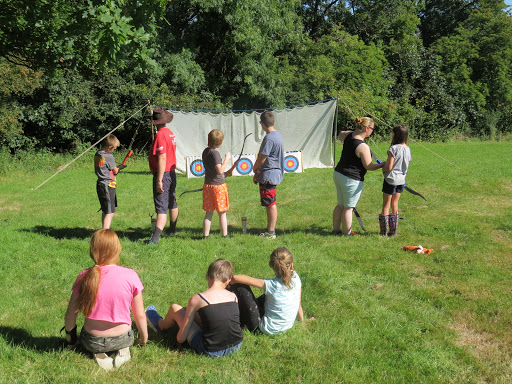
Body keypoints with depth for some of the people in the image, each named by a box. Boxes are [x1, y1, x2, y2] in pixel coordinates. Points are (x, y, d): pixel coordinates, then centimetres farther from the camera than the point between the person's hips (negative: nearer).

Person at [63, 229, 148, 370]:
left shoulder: (85, 277, -14)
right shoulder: (130, 276, -17)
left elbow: (71, 314, -4)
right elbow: (140, 315, -9)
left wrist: (70, 339, 16)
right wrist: (144, 337, 12)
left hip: (92, 341, 0)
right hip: (121, 339, 0)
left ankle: (98, 352, 7)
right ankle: (123, 349, 6)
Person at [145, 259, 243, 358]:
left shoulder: (197, 299, -14)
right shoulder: (234, 297, -2)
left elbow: (181, 339, -6)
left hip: (211, 352, -5)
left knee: (175, 308, 13)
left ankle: (160, 325, 47)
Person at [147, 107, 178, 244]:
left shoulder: (160, 135, -19)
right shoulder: (171, 133, 9)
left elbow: (162, 158, -24)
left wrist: (159, 180, -22)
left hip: (163, 174, -9)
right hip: (172, 173, 9)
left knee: (161, 207, -11)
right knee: (172, 203, 20)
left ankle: (155, 237, -13)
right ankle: (172, 230, 35)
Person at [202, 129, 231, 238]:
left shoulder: (205, 151, 8)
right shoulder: (215, 153, -17)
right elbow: (220, 170, -25)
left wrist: (225, 173, 26)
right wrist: (227, 158, -15)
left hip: (207, 185, 7)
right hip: (218, 185, -7)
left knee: (208, 212, 12)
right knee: (222, 213, 5)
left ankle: (205, 235, 13)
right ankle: (224, 235, 12)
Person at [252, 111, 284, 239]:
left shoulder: (269, 138, -19)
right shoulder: (277, 135, 13)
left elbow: (261, 158, -17)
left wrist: (254, 168, 5)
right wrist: (257, 173, 18)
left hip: (269, 175, -10)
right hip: (274, 173, 10)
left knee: (270, 204, -3)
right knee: (269, 203, 16)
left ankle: (271, 232, 3)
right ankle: (270, 230, 25)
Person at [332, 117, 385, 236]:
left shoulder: (349, 135, 1)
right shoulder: (363, 147, -22)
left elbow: (340, 136, 26)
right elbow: (368, 166, -13)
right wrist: (382, 165, 0)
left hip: (338, 174, 9)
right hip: (351, 179, -8)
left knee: (340, 205, 19)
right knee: (348, 207, 5)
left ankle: (336, 229, 28)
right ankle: (347, 232, 17)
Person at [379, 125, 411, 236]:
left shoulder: (393, 148, -19)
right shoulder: (407, 149, 3)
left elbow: (389, 167, -22)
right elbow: (406, 165, 11)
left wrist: (382, 168, 0)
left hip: (391, 179, -6)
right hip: (401, 179, 6)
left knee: (386, 205, 4)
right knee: (395, 204, 15)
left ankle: (384, 231, 8)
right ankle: (393, 230, 19)